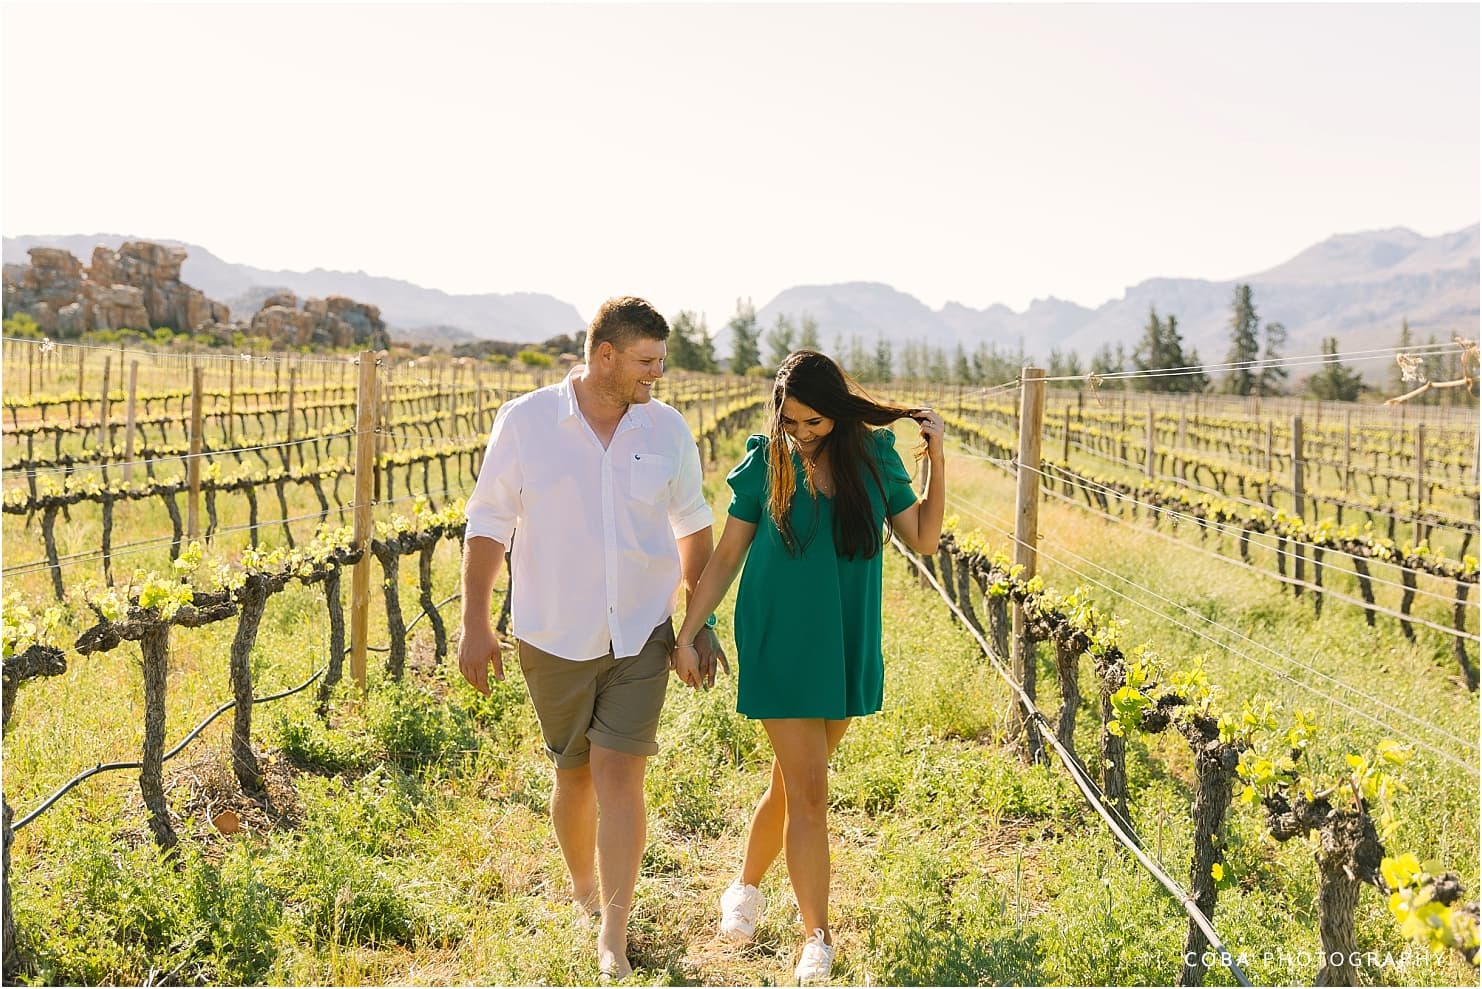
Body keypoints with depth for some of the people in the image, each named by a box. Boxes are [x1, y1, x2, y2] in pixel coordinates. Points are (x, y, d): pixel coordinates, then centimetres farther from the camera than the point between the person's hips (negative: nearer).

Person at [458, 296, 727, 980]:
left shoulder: (666, 429, -1)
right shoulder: (525, 421, -7)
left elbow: (693, 527, 11)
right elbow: (487, 525, -2)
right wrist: (475, 624, -4)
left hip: (641, 638, 1)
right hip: (554, 639, 0)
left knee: (619, 776, -7)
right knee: (573, 773, 14)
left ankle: (613, 938, 0)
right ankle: (583, 887, 39)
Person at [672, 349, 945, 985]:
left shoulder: (873, 457, 0)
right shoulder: (766, 463, -6)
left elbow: (923, 539, 4)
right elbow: (726, 556, 0)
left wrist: (937, 458, -5)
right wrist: (687, 635, -3)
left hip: (847, 650, 3)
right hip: (781, 649, -3)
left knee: (793, 783, 15)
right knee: (809, 793, -6)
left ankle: (747, 886, 38)